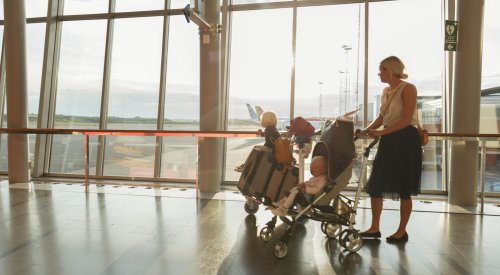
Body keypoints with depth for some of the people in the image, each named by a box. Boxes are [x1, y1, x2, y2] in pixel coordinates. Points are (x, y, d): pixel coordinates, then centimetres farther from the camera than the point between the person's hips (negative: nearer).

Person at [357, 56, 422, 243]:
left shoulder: (407, 88, -9)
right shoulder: (386, 92, 13)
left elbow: (406, 119, -18)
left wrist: (381, 132, -23)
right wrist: (367, 130, -2)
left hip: (405, 140, -8)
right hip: (388, 141, 8)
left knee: (403, 189, 3)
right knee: (375, 185, 5)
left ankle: (402, 231, 18)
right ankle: (375, 228, 16)